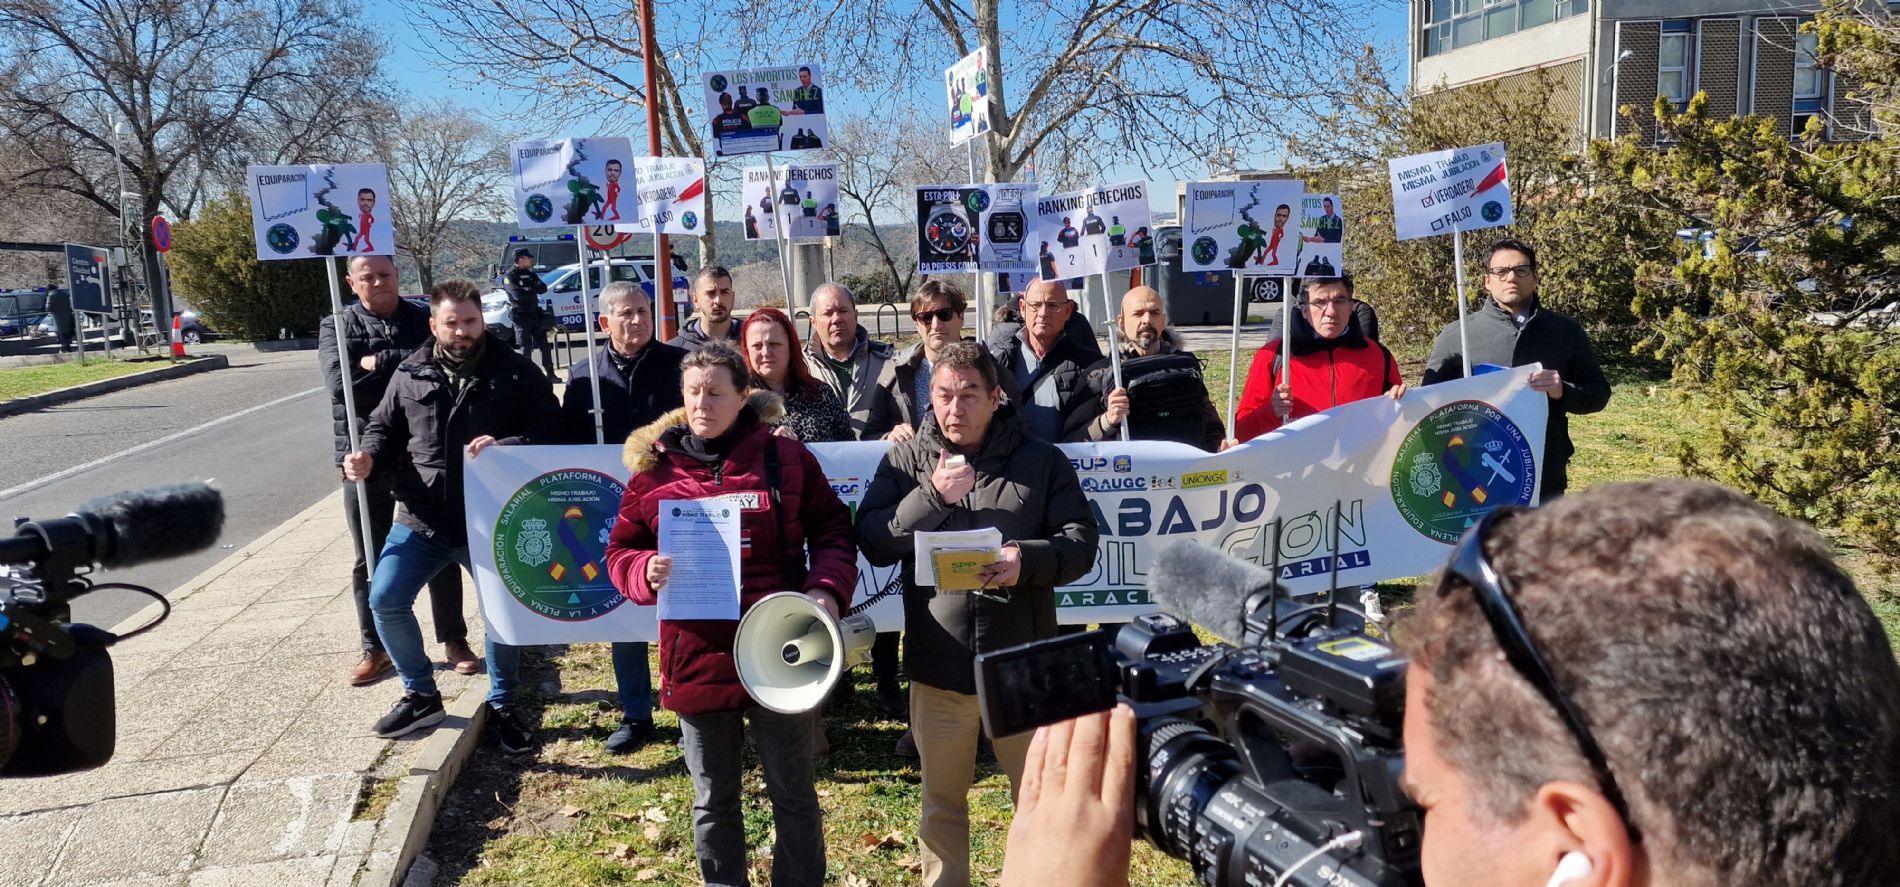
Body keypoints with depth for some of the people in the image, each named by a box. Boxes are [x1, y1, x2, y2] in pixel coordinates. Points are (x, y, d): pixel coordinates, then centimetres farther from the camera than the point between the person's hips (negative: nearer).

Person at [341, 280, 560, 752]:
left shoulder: (516, 372, -4)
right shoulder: (411, 375, 4)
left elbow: (550, 429, -7)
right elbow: (384, 427, 13)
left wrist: (505, 446, -25)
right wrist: (368, 457, -9)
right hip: (423, 520, 2)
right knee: (385, 600, -4)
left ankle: (500, 705, 29)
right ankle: (420, 694, 19)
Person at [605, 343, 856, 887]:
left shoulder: (785, 457, -1)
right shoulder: (655, 466, 2)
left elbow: (832, 530, 4)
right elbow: (621, 551, 7)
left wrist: (827, 590, -13)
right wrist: (648, 572, -16)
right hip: (697, 660, 2)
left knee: (793, 796, 14)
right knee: (713, 802, 18)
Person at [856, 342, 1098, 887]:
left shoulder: (1042, 460, -1)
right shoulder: (905, 461, 3)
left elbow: (1082, 542, -5)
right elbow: (872, 543, -5)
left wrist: (1027, 560, -24)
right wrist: (931, 496, -17)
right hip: (939, 664, 1)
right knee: (942, 799, 18)